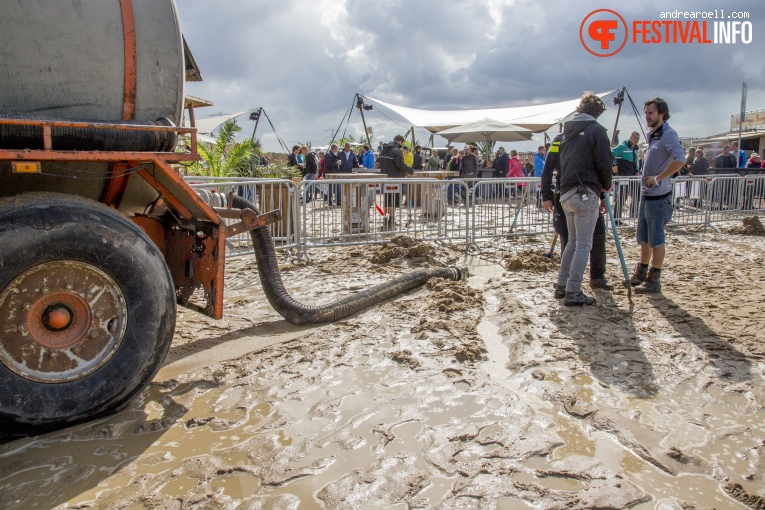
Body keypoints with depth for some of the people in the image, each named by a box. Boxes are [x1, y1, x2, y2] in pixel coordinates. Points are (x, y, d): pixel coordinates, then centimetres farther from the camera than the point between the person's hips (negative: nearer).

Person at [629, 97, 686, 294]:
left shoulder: (668, 135, -15)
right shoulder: (651, 134, 13)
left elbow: (680, 160, -29)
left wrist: (658, 178, -23)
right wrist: (647, 179, 12)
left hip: (658, 196, -9)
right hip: (646, 194, 9)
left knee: (656, 239, -2)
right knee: (643, 238, 16)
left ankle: (654, 280, 5)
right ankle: (641, 273, 27)